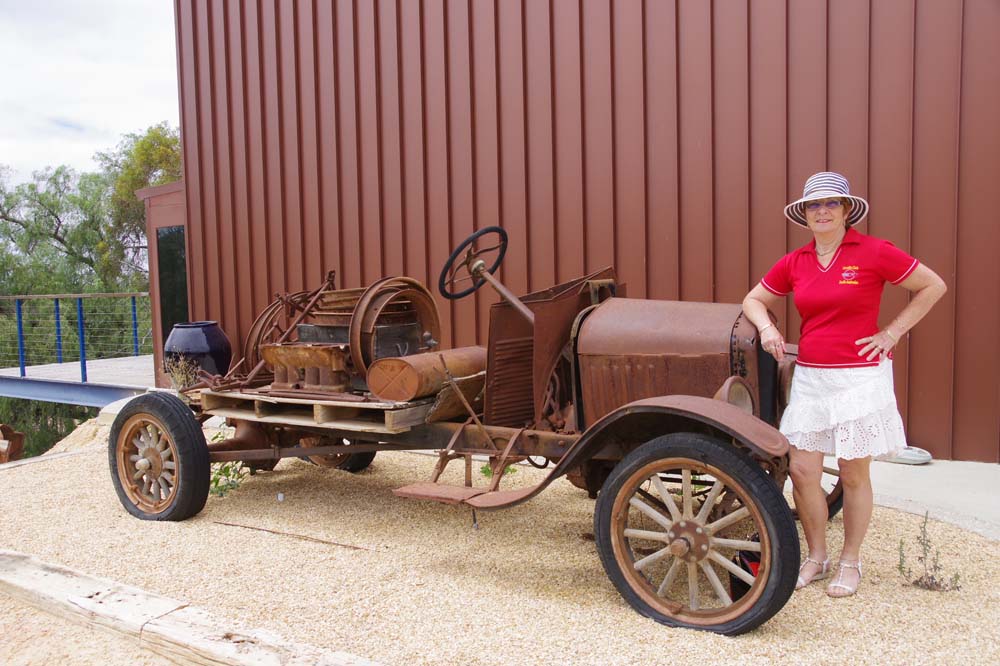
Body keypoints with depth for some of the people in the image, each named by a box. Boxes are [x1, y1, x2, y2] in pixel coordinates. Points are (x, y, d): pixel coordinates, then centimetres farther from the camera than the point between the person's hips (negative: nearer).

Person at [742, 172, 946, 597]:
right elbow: (754, 300, 17)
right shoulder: (793, 263, 4)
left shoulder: (873, 252, -7)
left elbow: (933, 286, 0)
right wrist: (767, 327, -3)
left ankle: (850, 563, 25)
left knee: (854, 474, 7)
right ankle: (816, 557, 23)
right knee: (801, 469, 3)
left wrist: (893, 331, -5)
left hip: (860, 377, -4)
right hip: (809, 377, 4)